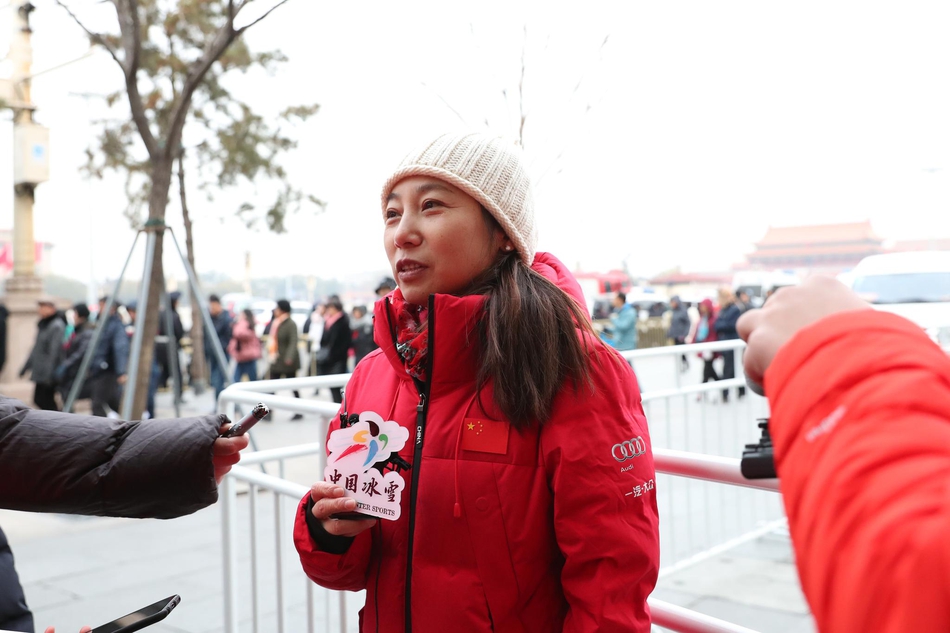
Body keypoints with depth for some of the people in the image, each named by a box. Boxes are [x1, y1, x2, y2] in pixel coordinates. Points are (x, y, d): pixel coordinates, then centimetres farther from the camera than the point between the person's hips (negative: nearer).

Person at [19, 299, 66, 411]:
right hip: (40, 372, 9)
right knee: (38, 400, 10)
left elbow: (55, 350, -19)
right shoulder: (43, 324, 15)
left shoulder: (57, 326, -13)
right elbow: (37, 348, 21)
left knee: (45, 401, -5)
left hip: (48, 373, -9)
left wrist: (49, 373, -22)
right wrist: (25, 367, 21)